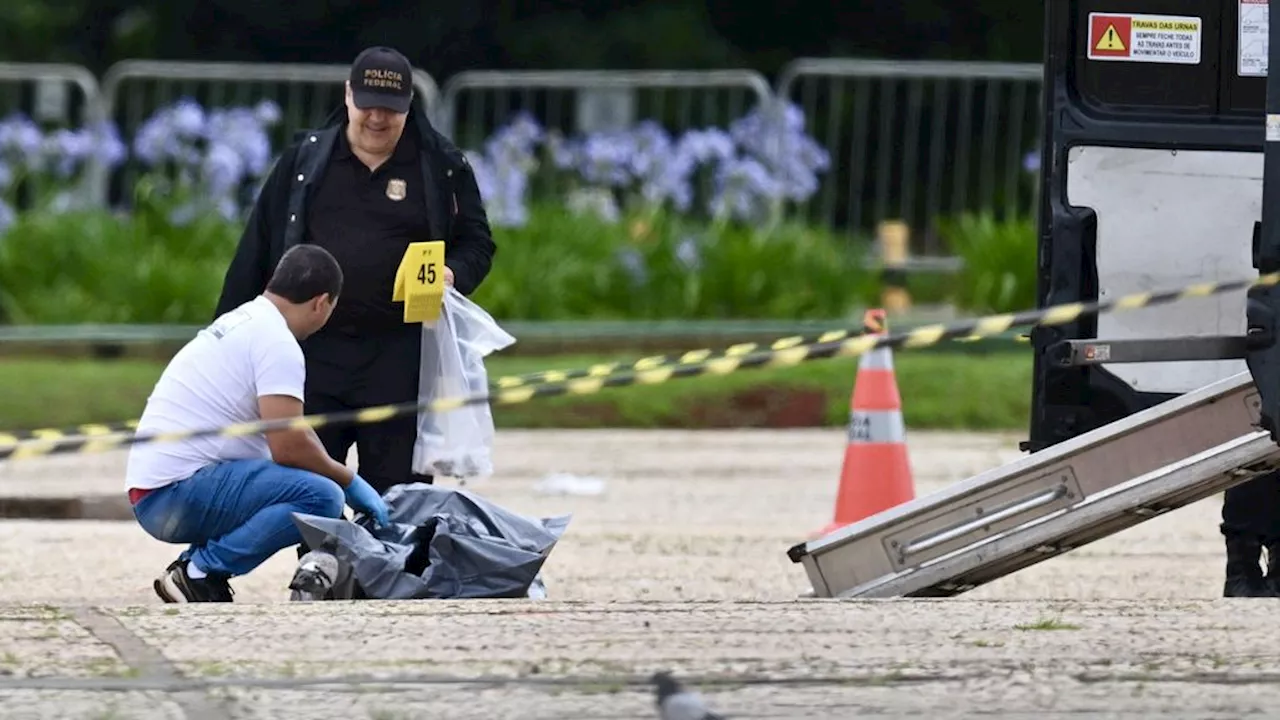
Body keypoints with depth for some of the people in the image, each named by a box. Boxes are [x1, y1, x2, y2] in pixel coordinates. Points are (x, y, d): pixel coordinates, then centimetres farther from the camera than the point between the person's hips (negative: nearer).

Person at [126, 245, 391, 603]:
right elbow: (289, 447, -16)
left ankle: (195, 564, 9)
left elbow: (295, 434, 27)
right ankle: (200, 571, -14)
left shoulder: (239, 322, 21)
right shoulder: (277, 343, -11)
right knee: (321, 496, -22)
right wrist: (350, 481, -1)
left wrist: (345, 479, 19)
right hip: (177, 495, -10)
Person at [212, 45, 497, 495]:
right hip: (314, 354, 1)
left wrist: (453, 275, -14)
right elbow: (256, 252, 11)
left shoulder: (444, 167, 5)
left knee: (397, 490, 2)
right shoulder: (303, 161, 9)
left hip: (399, 360, -1)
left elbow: (477, 243, 10)